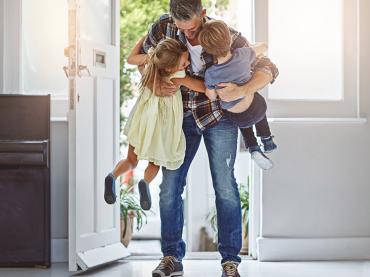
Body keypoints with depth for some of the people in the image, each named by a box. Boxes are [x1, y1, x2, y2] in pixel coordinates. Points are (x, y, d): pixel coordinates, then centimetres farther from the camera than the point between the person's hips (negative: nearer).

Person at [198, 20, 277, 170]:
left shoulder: (210, 74, -25)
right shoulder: (242, 54, -22)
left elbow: (212, 97, -7)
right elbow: (264, 46, -1)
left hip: (237, 118, -1)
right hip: (257, 108, 1)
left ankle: (253, 149, 20)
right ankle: (267, 142, 45)